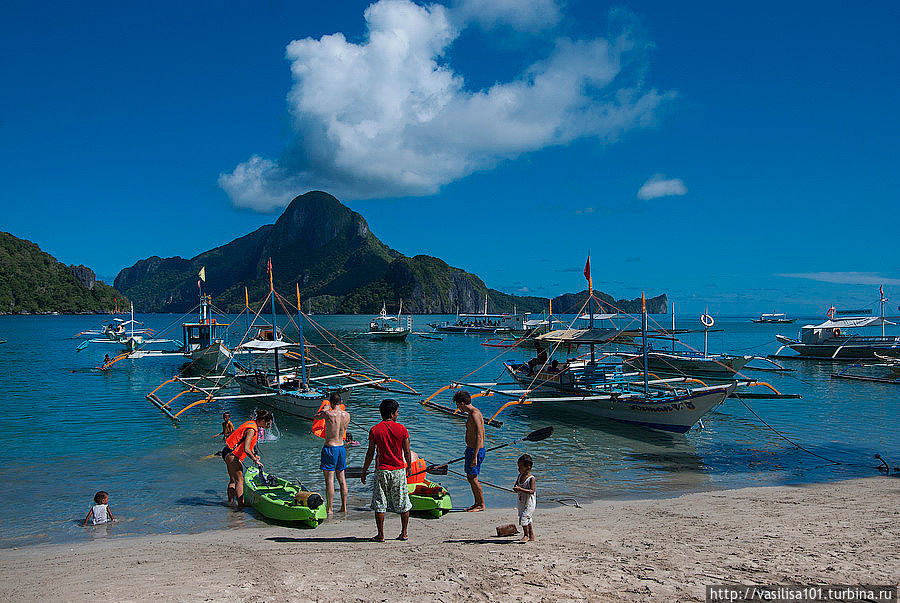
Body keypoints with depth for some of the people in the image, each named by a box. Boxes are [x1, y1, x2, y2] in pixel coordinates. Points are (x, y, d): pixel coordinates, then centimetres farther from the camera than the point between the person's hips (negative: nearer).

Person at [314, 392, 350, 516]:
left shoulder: (328, 414, -15)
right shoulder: (347, 415, -1)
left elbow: (315, 417, 5)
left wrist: (324, 409, 22)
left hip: (330, 447, -5)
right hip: (341, 447, 5)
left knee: (329, 479, -1)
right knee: (341, 478, 14)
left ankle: (329, 509, 2)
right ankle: (344, 507, 19)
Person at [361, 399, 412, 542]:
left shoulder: (375, 430, -5)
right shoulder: (402, 429, -4)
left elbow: (370, 453, -3)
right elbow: (407, 452, 0)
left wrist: (364, 471, 7)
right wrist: (409, 467, 16)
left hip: (382, 471, -1)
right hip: (399, 470, 1)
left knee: (379, 504, 6)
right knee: (403, 504, 12)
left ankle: (380, 535, 7)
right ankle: (404, 533, 18)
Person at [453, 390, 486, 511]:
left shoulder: (475, 414, -19)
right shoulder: (472, 413, 13)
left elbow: (479, 436, -24)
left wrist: (475, 456, -25)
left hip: (476, 450, -10)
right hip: (471, 449, 10)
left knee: (473, 478, -4)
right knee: (470, 478, 14)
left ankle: (481, 505, 6)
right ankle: (477, 503, 22)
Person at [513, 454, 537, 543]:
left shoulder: (531, 479, -18)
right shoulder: (520, 476, 5)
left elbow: (532, 491, -28)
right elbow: (516, 486, 13)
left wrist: (520, 489, -34)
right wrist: (516, 489, -12)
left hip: (529, 503, -8)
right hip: (521, 502, 8)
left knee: (524, 518, -16)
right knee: (528, 519, 16)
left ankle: (526, 536, -3)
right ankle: (531, 536, 28)